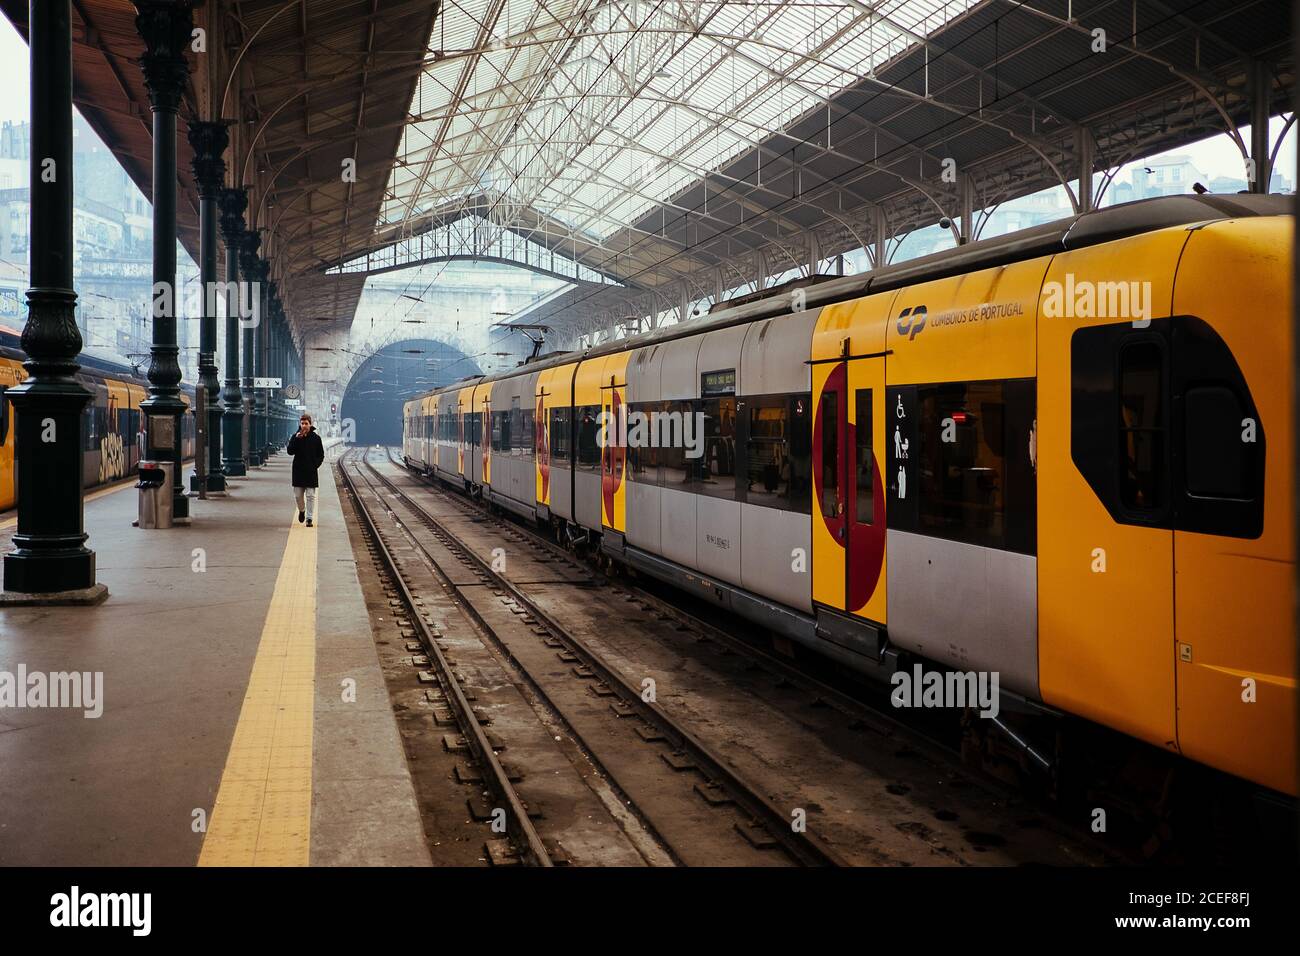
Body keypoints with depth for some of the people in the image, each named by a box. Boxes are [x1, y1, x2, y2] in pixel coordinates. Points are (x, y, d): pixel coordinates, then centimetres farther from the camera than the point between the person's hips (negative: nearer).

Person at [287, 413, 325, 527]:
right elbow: (290, 451, -10)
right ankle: (301, 510, 34)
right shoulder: (296, 436, 2)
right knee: (298, 494, 8)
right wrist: (297, 439, -21)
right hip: (298, 470, 1)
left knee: (310, 495, -3)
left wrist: (315, 465, -8)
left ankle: (309, 518, 1)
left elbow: (321, 455, 6)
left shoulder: (316, 438, 0)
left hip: (311, 471, -1)